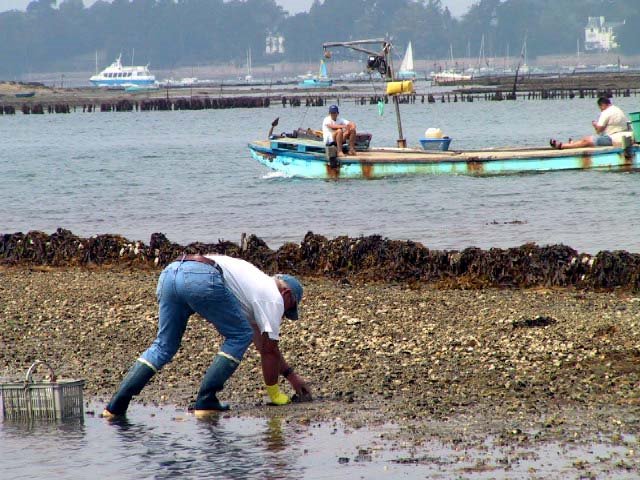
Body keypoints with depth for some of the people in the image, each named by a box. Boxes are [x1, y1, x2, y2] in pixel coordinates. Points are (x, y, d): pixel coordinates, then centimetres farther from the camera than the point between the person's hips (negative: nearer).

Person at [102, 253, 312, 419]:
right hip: (202, 279, -8)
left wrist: (291, 375, 51)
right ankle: (205, 401, 5)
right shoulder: (274, 297, 16)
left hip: (170, 272, 8)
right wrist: (274, 393, 27)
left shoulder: (256, 284, 40)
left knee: (164, 345, 17)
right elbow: (269, 351, 16)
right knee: (239, 335, 9)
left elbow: (264, 343, 48)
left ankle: (116, 406, 8)